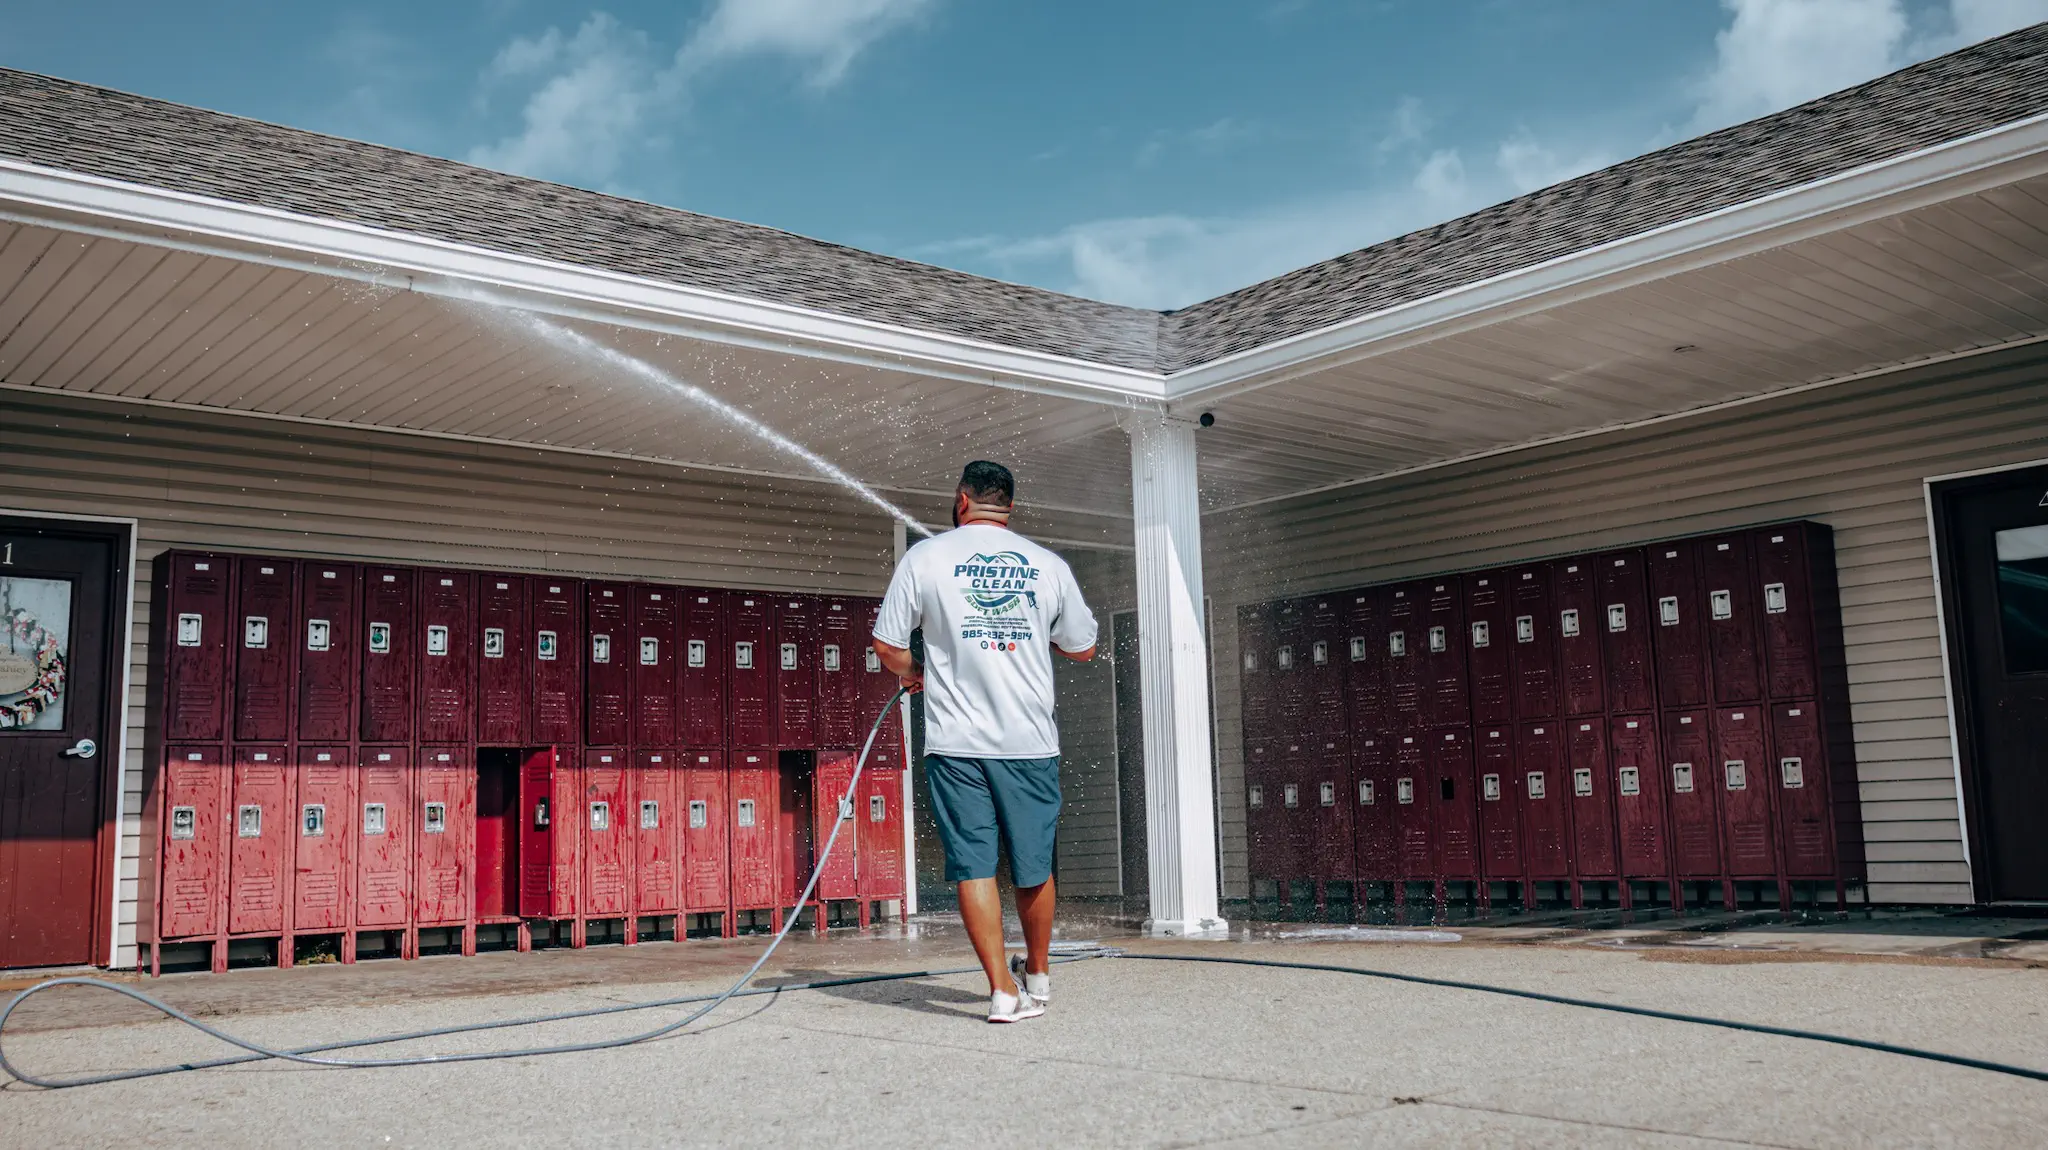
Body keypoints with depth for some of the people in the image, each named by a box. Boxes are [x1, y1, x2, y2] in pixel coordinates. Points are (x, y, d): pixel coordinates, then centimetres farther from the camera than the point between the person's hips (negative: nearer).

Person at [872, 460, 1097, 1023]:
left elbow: (887, 644, 3)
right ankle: (1036, 975, 31)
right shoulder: (1049, 565, 6)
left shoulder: (925, 557, 1)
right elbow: (1083, 648, 16)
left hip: (956, 743, -2)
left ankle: (1002, 990, 1)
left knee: (973, 865, 3)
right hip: (1030, 742, 2)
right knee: (1033, 867, 14)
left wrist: (911, 673, 24)